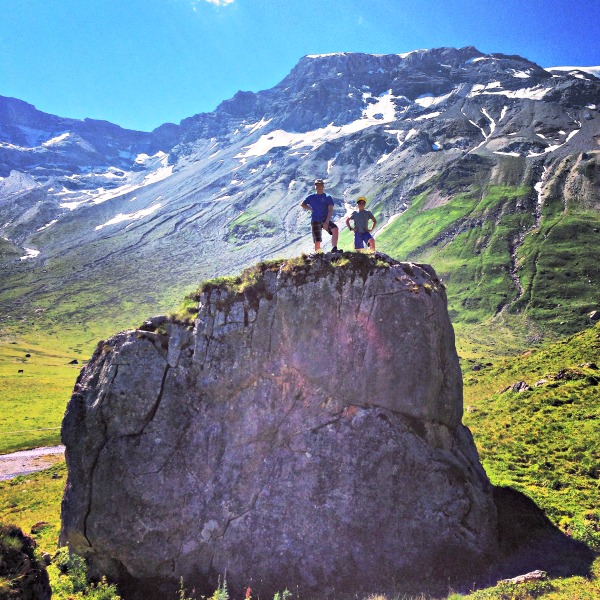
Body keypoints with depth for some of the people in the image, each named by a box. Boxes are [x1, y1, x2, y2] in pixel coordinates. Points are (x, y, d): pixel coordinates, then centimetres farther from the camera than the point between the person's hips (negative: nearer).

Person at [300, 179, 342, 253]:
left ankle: (334, 248, -27)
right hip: (315, 221, 1)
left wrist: (327, 222, -21)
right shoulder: (311, 197, 11)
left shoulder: (328, 197, 3)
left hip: (326, 220, -1)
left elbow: (330, 210, -8)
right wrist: (312, 209, 10)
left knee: (335, 229, -30)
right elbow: (302, 204, 25)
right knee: (317, 242, -6)